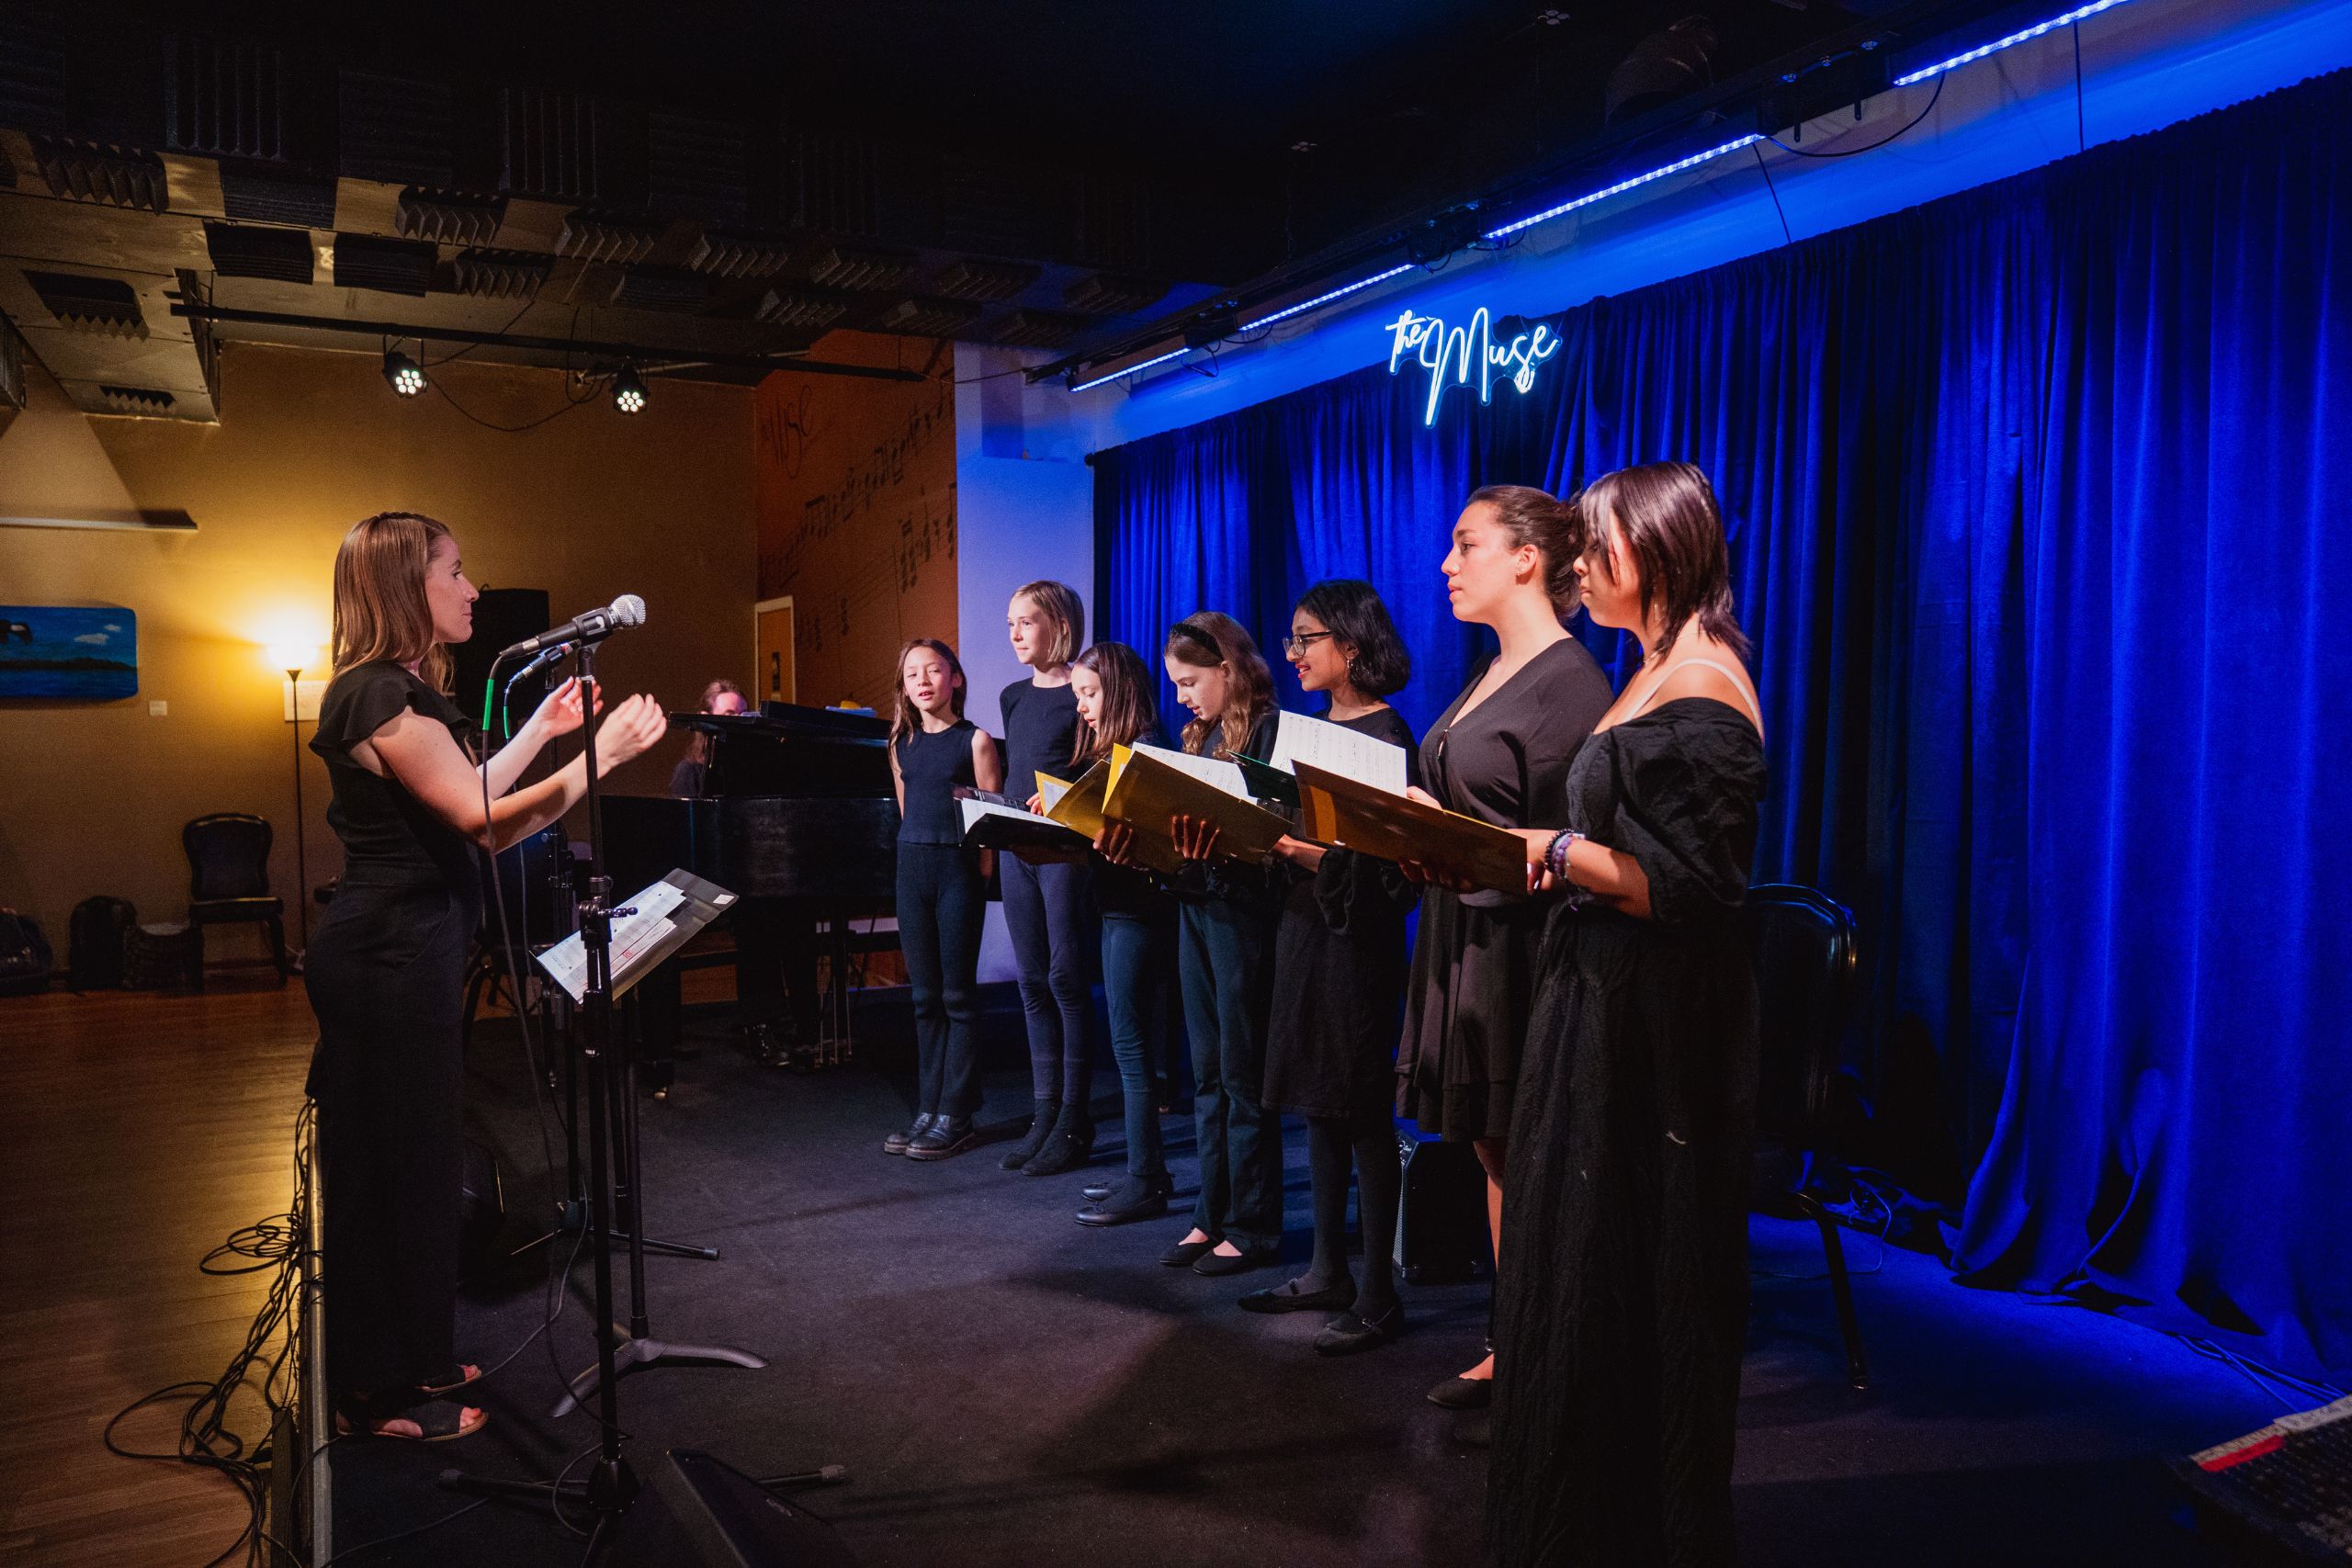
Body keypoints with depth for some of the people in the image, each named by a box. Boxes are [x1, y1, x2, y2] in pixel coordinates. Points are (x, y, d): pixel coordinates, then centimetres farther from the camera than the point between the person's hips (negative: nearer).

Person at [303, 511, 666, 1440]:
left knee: (407, 1164, 18)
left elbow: (461, 803, 17)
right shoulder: (381, 695, -19)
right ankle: (382, 1395, 16)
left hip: (401, 954, 11)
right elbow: (486, 825, -26)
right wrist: (601, 754, -29)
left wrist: (540, 731, 17)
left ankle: (407, 1362, 33)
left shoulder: (398, 691, 14)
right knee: (393, 1171, 1)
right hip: (387, 960, -11)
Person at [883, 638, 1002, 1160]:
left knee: (957, 995, -1)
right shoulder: (902, 744, 12)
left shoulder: (974, 740, -3)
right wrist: (918, 860, 12)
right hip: (912, 868, 5)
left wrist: (980, 875, -11)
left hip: (959, 869, -5)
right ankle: (927, 1111, 16)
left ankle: (955, 1117, 4)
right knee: (925, 996, 9)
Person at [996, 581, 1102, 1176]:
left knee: (1067, 976, -4)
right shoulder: (1013, 697, 16)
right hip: (1017, 847, 7)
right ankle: (1045, 1114, 17)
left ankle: (1075, 1119, 5)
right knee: (1034, 981, 9)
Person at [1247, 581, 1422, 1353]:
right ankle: (1328, 1272, 25)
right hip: (1303, 927, 8)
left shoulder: (1384, 735, -12)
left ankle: (1376, 1296, 9)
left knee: (1361, 1111, -2)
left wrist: (1308, 853, -27)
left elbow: (1386, 861, -18)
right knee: (1317, 1104, 13)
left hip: (1358, 936, -8)